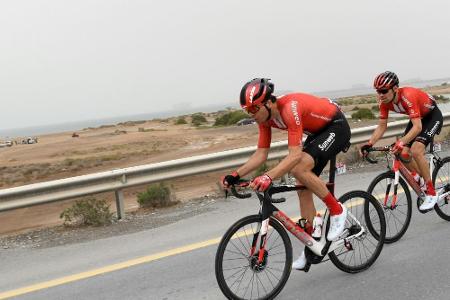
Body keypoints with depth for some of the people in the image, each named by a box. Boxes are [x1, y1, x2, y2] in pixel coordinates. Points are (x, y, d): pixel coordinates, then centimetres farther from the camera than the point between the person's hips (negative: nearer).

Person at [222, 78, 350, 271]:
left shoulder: (290, 108, -35)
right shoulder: (265, 117, -10)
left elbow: (295, 155, -41)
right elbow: (261, 154, -6)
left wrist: (268, 177, -52)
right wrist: (236, 175, -17)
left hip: (336, 127, -8)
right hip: (317, 132, 8)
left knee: (299, 169, -28)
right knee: (304, 188, 3)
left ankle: (337, 210, -7)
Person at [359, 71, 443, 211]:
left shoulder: (407, 96, -37)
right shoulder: (384, 101, -17)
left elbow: (417, 127, -42)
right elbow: (382, 126, -11)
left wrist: (401, 142, -56)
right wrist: (369, 144, -25)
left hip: (432, 116, -7)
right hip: (417, 118, 7)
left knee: (416, 151, -26)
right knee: (403, 154, -7)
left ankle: (431, 193, -14)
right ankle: (421, 177, 21)